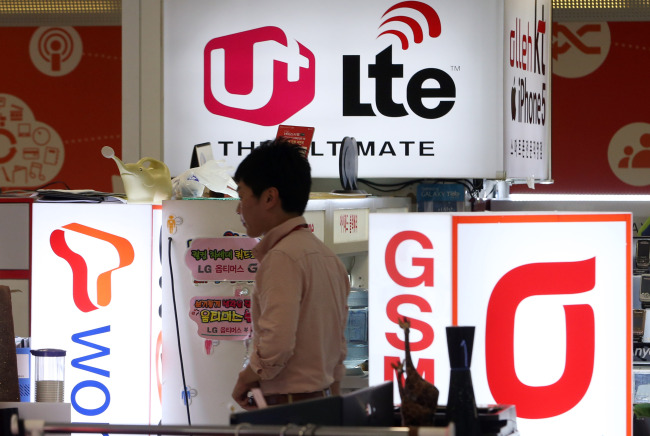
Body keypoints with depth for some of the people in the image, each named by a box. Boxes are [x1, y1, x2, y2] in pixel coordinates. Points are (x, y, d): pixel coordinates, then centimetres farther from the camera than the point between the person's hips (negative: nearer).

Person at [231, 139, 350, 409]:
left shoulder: (282, 258, -13)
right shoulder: (327, 256, 15)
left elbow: (277, 344, -23)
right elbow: (338, 348, 19)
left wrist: (245, 380, -6)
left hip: (289, 405, -9)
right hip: (322, 402, 9)